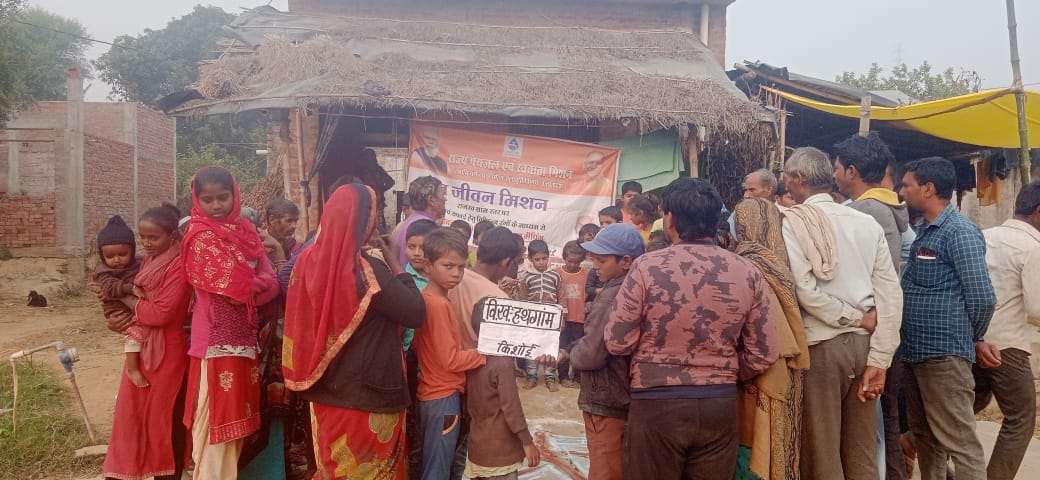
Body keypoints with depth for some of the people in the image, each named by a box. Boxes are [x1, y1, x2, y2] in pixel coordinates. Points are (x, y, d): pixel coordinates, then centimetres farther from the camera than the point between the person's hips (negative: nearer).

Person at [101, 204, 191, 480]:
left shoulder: (179, 265, -16)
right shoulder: (147, 262, 10)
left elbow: (161, 313, -23)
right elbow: (138, 300, 13)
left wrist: (126, 298, -10)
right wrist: (116, 319, -7)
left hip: (167, 352, -8)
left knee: (164, 419, 6)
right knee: (132, 415, 13)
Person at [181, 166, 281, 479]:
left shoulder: (245, 230, 9)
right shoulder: (200, 237, -11)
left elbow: (270, 283, 2)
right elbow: (234, 289, -18)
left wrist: (247, 284, -15)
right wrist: (257, 281, -2)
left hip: (244, 336, 7)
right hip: (217, 339, -6)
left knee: (235, 417, 15)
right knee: (218, 419, 1)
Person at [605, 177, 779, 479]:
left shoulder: (647, 267, -13)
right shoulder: (748, 273, -3)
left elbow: (617, 343, -9)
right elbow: (764, 355, 0)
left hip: (656, 404, -3)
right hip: (720, 405, 3)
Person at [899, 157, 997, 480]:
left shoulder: (959, 231, -13)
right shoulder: (925, 232, 15)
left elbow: (983, 297, -15)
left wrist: (970, 338, -2)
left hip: (944, 355, -9)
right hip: (915, 351, 9)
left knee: (960, 443, -3)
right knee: (923, 435, 18)